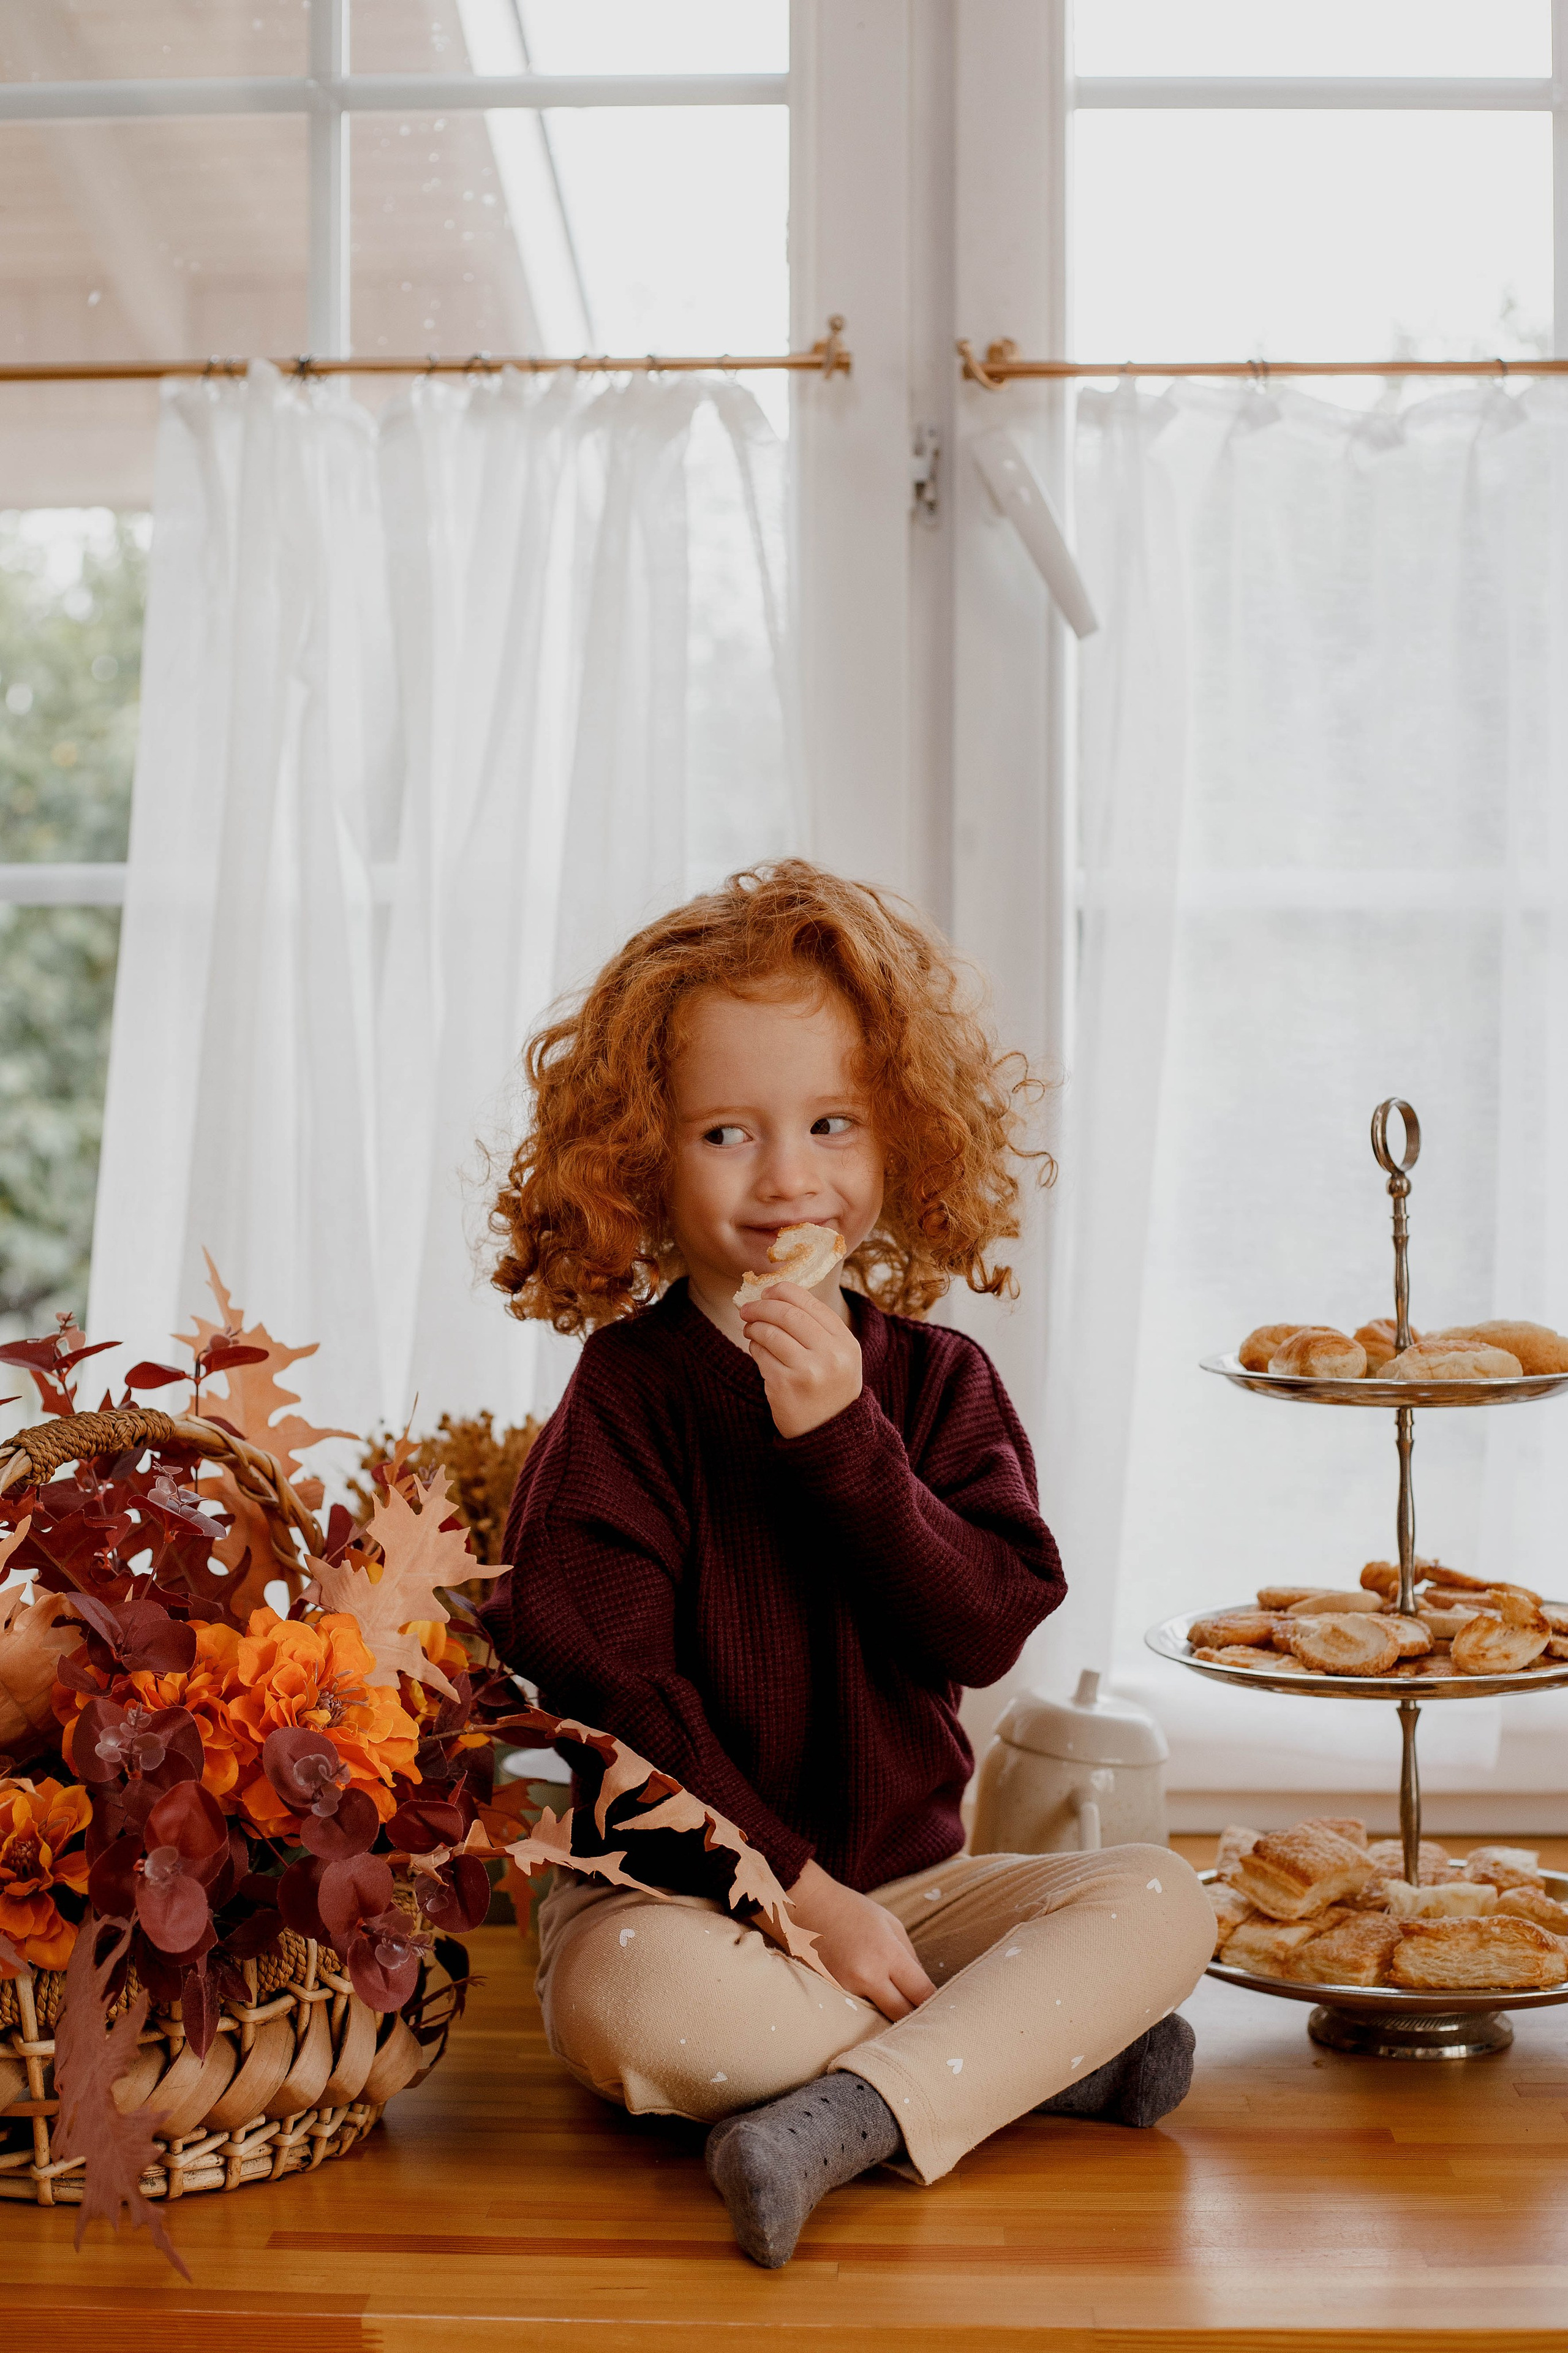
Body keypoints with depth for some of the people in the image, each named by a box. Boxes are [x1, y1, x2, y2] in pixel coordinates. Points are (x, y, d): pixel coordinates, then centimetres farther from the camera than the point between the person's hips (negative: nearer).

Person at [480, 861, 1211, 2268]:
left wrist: (841, 1436, -22)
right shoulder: (628, 1394, -7)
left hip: (905, 1875, 4)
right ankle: (1031, 2055, -20)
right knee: (634, 1999, -36)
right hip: (672, 1885, -4)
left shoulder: (939, 1383, 3)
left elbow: (984, 1629, -10)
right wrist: (799, 1892, -18)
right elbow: (602, 1694, -13)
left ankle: (852, 2115, -30)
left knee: (1161, 1902, -16)